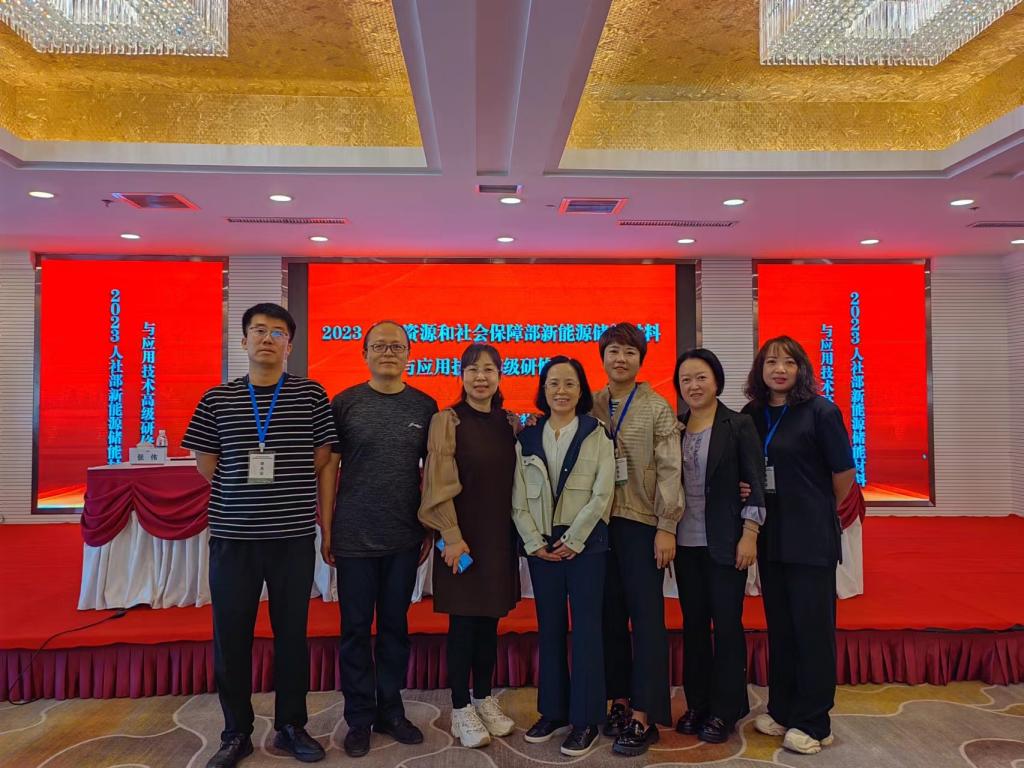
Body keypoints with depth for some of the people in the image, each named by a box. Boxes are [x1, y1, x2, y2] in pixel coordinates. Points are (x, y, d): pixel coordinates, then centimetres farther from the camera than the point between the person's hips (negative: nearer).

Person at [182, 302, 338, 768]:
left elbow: (323, 464, 3)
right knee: (230, 638, 9)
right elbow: (207, 466, 8)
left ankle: (291, 726, 27)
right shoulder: (218, 399, 4)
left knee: (292, 634, 10)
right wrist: (245, 494, 3)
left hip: (294, 537, -1)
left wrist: (327, 526, 0)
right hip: (232, 536, 1)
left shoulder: (311, 395, 1)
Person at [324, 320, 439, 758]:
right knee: (355, 628, 8)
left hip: (404, 539, 2)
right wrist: (326, 530, -2)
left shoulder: (425, 406, 3)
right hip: (354, 538, -1)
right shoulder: (344, 403, -2)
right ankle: (359, 718, 24)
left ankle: (390, 711, 29)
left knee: (396, 626, 13)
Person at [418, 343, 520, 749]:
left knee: (490, 619, 13)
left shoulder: (508, 422, 7)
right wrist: (452, 536, -16)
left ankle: (484, 699, 29)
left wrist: (515, 533, 8)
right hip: (462, 534, -5)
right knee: (463, 621, 3)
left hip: (499, 536, 5)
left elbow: (513, 480, 12)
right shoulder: (447, 420, -8)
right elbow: (440, 485, -12)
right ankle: (460, 708, 18)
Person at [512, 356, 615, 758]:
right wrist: (535, 542, -6)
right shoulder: (527, 439, 6)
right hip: (541, 546, 3)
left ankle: (585, 720, 11)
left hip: (585, 543, -3)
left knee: (585, 629, 1)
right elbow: (518, 499, 4)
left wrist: (572, 541, -11)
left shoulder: (596, 435, -1)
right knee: (549, 628, 10)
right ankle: (553, 711, 23)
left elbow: (602, 494, -7)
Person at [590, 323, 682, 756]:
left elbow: (669, 472, -6)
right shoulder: (590, 405, 8)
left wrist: (666, 528, -10)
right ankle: (619, 701, 25)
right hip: (600, 522, 3)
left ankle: (643, 717, 9)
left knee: (646, 618, 0)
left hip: (641, 524, -3)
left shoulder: (658, 409, -1)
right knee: (610, 615, 11)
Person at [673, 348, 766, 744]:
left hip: (725, 541, -3)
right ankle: (697, 704, 25)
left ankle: (725, 710, 17)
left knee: (727, 623, 3)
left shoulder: (739, 425, -3)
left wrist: (749, 535, -11)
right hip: (686, 541, 4)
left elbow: (754, 483, -6)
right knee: (693, 623, 11)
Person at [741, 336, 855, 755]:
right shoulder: (752, 415, 5)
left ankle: (813, 724, 16)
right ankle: (781, 710, 27)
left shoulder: (819, 410, -9)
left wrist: (821, 511, 6)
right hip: (770, 535, 5)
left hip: (811, 537, -5)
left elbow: (844, 471, -5)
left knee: (812, 626, 3)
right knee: (779, 625, 14)